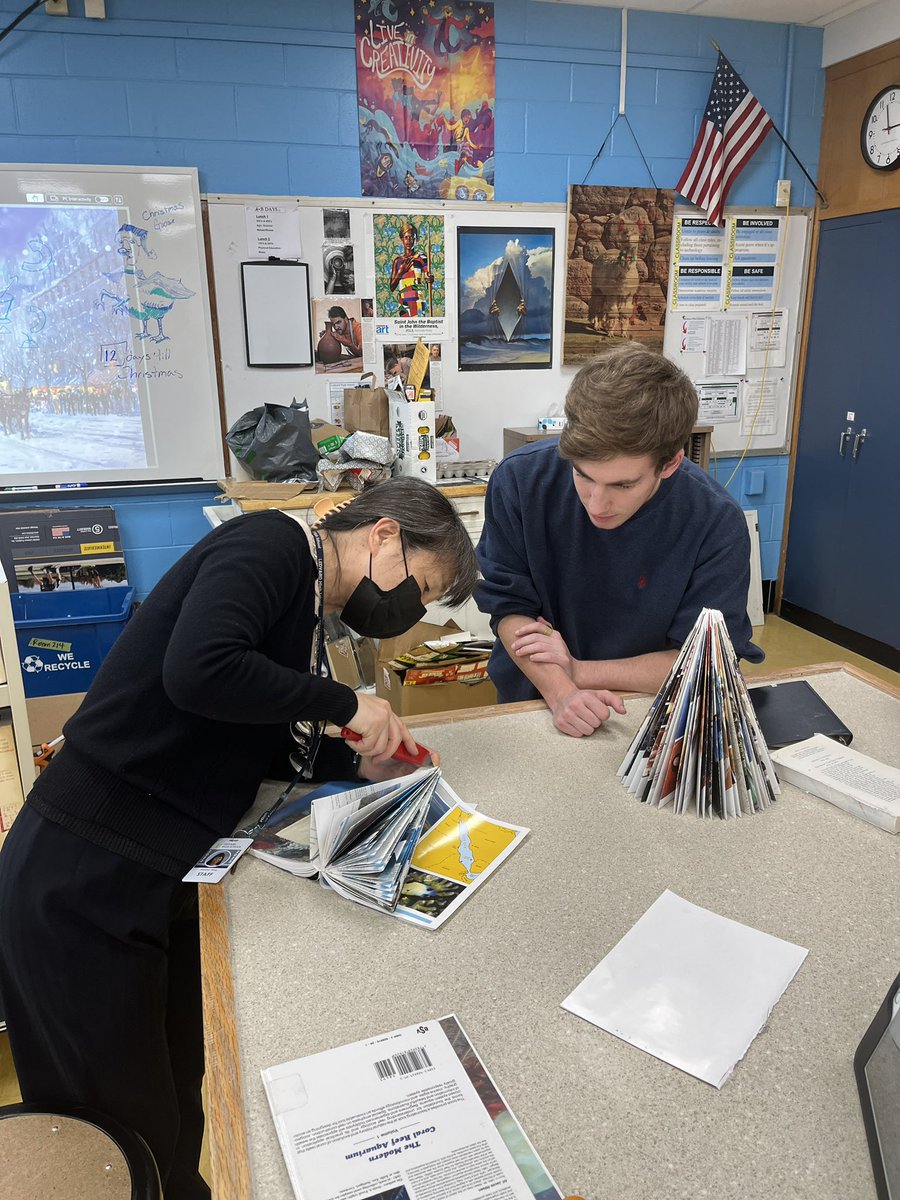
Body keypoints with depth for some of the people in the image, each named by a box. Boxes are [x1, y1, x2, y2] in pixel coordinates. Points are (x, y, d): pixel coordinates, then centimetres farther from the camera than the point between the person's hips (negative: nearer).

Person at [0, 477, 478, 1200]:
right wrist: (344, 704, -20)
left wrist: (361, 759, 3)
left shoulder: (308, 610, 13)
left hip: (161, 881, 9)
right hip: (82, 878, -9)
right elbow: (198, 670, -32)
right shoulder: (272, 544, -15)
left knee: (177, 1111, 21)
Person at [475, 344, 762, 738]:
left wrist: (578, 670, -14)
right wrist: (560, 691, -24)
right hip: (536, 704, 2)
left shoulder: (717, 523, -18)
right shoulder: (519, 480, -15)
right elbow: (509, 606, -8)